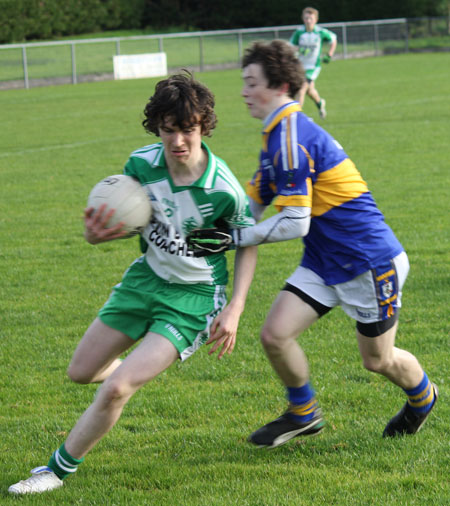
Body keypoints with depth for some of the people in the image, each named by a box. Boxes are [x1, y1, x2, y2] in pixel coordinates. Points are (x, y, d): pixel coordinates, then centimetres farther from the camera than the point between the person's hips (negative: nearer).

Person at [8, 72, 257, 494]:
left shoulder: (223, 189, -24)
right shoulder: (141, 163, -14)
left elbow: (247, 243, -7)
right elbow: (122, 220, -2)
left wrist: (234, 309, -13)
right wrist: (96, 233, -27)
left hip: (194, 297, -5)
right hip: (147, 277, 5)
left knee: (116, 388, -17)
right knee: (82, 372, 15)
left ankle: (60, 469, 3)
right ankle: (139, 367, 49)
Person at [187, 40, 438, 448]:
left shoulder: (291, 137, -24)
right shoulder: (278, 136, 8)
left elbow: (295, 223, -26)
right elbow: (252, 206, 14)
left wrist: (235, 239, -23)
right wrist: (209, 225, 5)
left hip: (370, 261, -9)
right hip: (324, 262, 9)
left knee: (378, 360, 9)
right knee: (275, 335, -5)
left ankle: (422, 396, 41)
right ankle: (303, 414, 18)